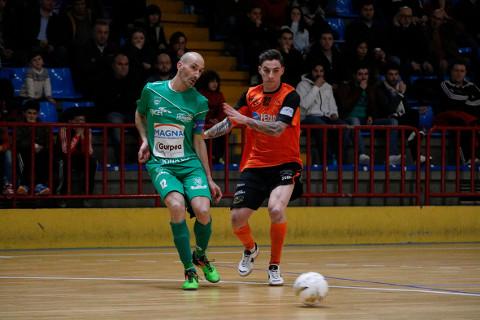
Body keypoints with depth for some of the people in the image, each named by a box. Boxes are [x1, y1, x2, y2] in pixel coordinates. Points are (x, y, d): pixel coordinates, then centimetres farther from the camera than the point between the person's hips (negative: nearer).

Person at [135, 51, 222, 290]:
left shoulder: (199, 102, 3)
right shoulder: (152, 90, 1)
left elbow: (198, 141, 11)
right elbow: (139, 115, 22)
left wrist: (209, 179, 10)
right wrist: (145, 140, 4)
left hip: (190, 163, 2)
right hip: (159, 164, -1)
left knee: (202, 210, -20)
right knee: (176, 206, -28)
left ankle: (200, 256, 14)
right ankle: (189, 270, -14)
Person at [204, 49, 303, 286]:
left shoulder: (290, 96, -11)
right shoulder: (251, 95, 4)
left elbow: (277, 129, -24)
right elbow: (230, 122, 12)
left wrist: (246, 119, -32)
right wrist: (203, 135, 0)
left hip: (284, 165, -4)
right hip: (254, 166, 4)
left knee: (276, 210, -28)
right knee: (237, 218, -6)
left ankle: (274, 267, -8)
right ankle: (250, 249, 31)